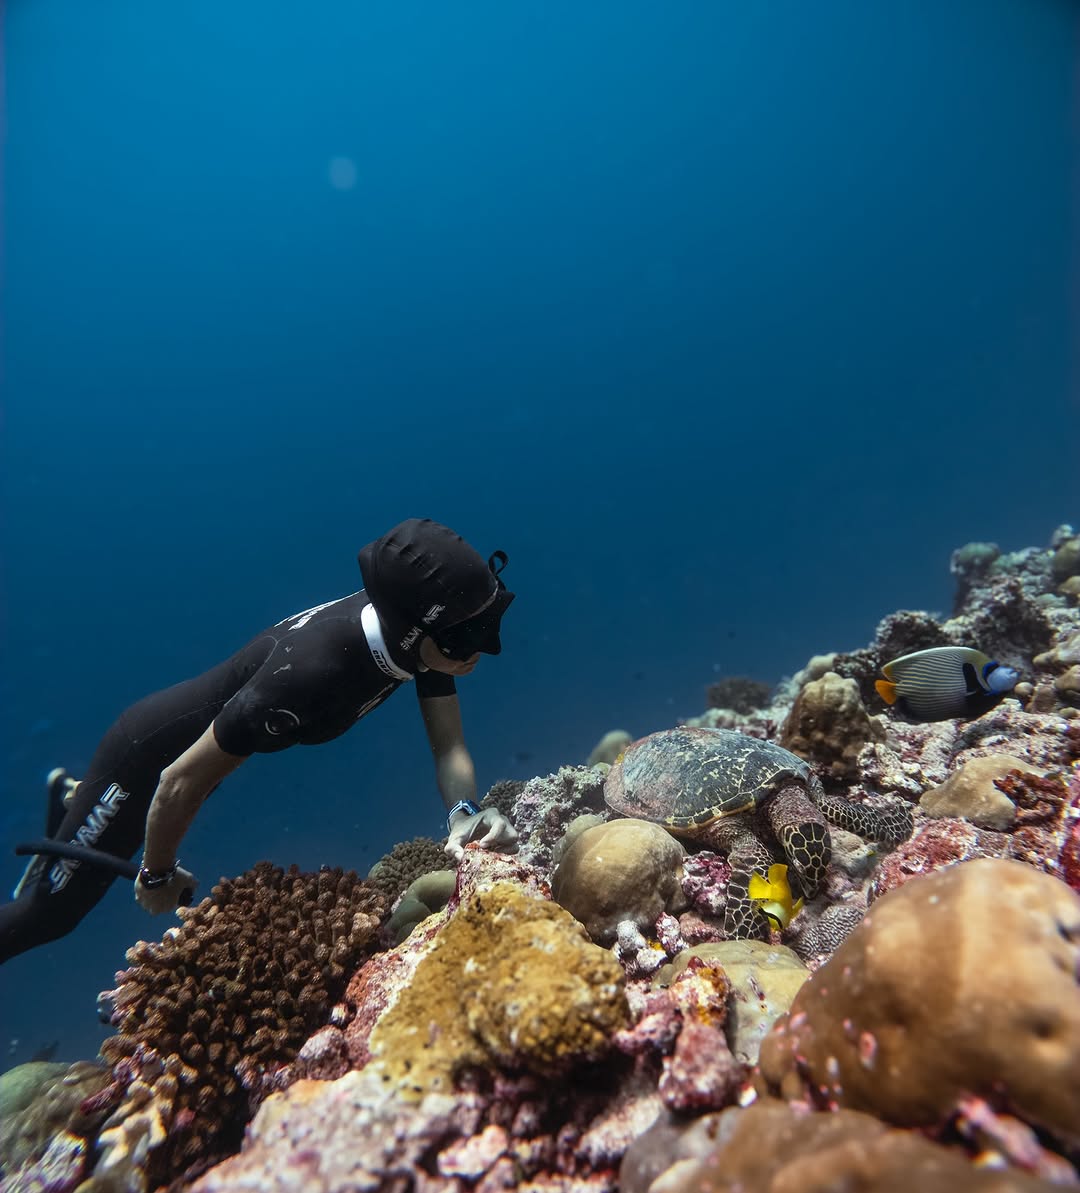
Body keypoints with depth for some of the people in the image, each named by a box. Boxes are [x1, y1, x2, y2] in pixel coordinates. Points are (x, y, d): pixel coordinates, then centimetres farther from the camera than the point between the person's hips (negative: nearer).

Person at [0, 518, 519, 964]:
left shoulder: (417, 626, -23)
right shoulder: (310, 671, -43)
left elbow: (449, 748, -15)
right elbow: (180, 780, -29)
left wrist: (463, 814, -36)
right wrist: (156, 875, -10)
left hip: (209, 728, 7)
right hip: (150, 748, -7)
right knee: (51, 911, 12)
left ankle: (71, 798, 60)